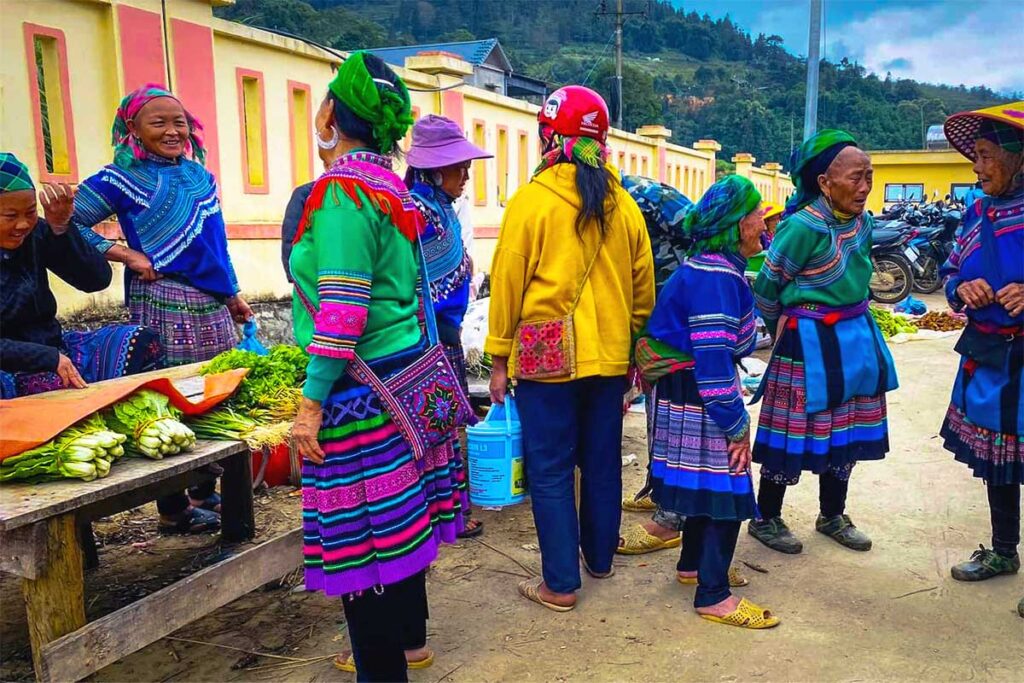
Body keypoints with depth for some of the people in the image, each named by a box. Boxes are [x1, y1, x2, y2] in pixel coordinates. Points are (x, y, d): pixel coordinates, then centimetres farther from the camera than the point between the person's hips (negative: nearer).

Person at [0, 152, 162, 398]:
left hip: (53, 348, 5)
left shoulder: (34, 234, -2)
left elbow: (97, 280, -8)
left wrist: (61, 228, -19)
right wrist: (50, 357, -25)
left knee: (142, 341, -13)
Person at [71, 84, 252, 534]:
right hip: (162, 305, -6)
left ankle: (206, 493, 28)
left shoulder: (201, 175, 15)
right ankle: (174, 509, 14)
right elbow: (70, 224, -7)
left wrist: (232, 295, 21)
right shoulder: (124, 178, -4)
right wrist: (128, 255, -13)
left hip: (211, 306, 7)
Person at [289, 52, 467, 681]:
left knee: (357, 533, 2)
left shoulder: (342, 188, -14)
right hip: (404, 374, 9)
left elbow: (343, 305, -21)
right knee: (396, 518, 20)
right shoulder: (394, 187, 12)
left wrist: (313, 400, -17)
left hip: (360, 387, -9)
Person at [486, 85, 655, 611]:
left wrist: (499, 358, 0)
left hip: (545, 356, -4)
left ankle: (561, 583, 12)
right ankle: (600, 557, 34)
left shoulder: (532, 200, -10)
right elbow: (643, 286, 8)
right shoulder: (623, 205, 3)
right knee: (602, 462, 17)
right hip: (609, 357, 5)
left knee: (550, 469, 6)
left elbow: (507, 282, -8)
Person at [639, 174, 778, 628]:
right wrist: (737, 426, -20)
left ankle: (693, 565, 38)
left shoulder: (716, 268, 10)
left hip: (690, 392, 10)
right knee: (725, 487, -2)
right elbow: (712, 362, -27)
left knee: (707, 483, 21)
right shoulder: (715, 278, -23)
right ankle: (713, 596, 10)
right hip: (697, 399, -10)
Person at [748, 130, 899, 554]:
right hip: (810, 343, -7)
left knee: (846, 431, 15)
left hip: (856, 336, 8)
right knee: (796, 429, 1)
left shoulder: (863, 222, 3)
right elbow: (768, 287, -9)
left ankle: (833, 516, 33)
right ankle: (765, 519, 18)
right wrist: (786, 330, 5)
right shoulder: (803, 227, -19)